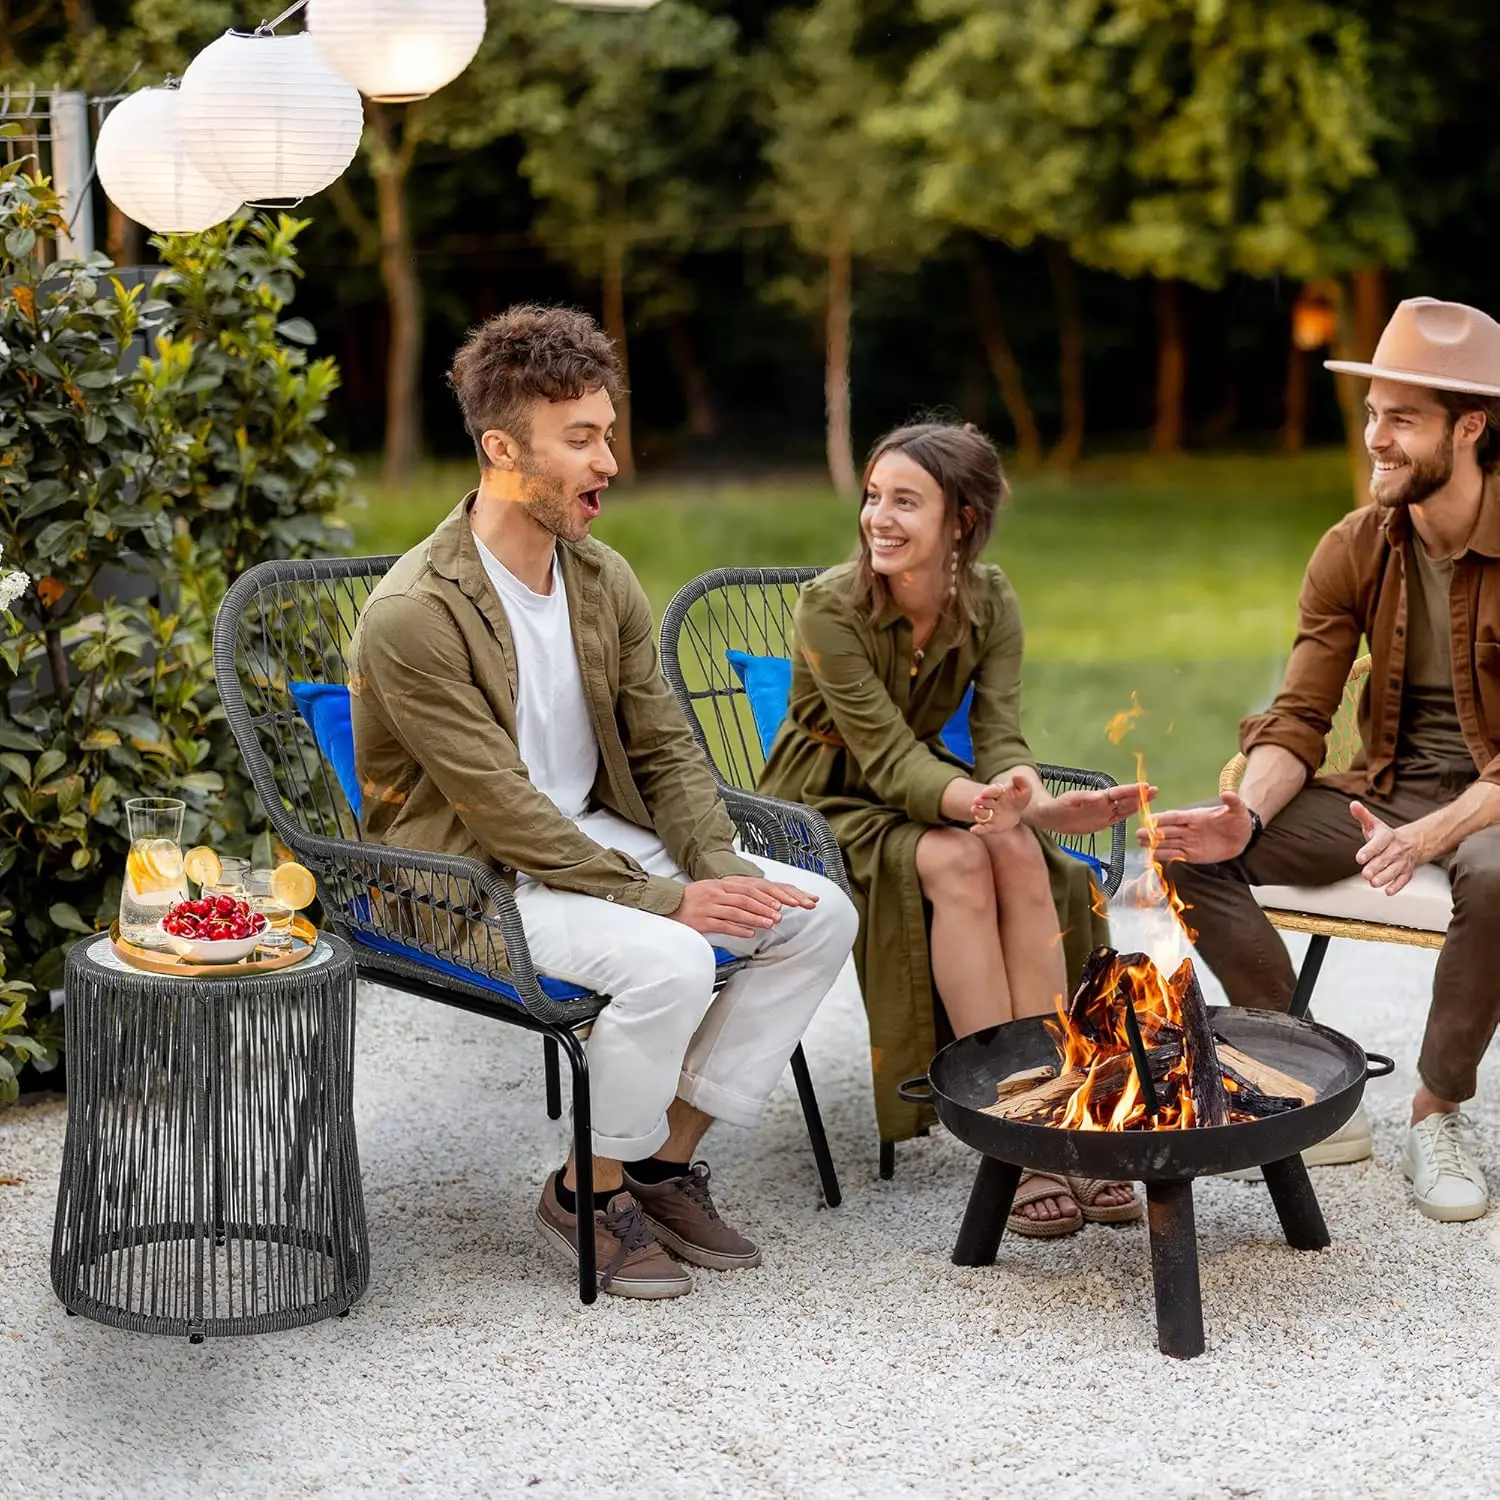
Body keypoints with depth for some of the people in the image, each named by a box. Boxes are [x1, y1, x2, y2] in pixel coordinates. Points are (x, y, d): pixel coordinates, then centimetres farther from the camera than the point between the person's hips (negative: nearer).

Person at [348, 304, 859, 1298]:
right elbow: (501, 810, -22)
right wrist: (663, 897, -24)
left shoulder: (605, 582, 3)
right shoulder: (414, 615, -21)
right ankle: (588, 1193, -6)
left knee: (819, 914, -6)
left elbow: (666, 749, 8)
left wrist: (719, 866, -11)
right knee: (668, 961, -33)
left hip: (597, 836, 8)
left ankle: (665, 1162, 3)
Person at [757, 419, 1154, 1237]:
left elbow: (1000, 737, -15)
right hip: (825, 805, -4)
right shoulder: (830, 606, -21)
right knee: (958, 861, -33)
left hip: (917, 790, 4)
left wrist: (1032, 802, -40)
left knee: (1022, 854, -28)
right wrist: (974, 803, -47)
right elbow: (886, 755, -26)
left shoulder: (990, 602, -7)